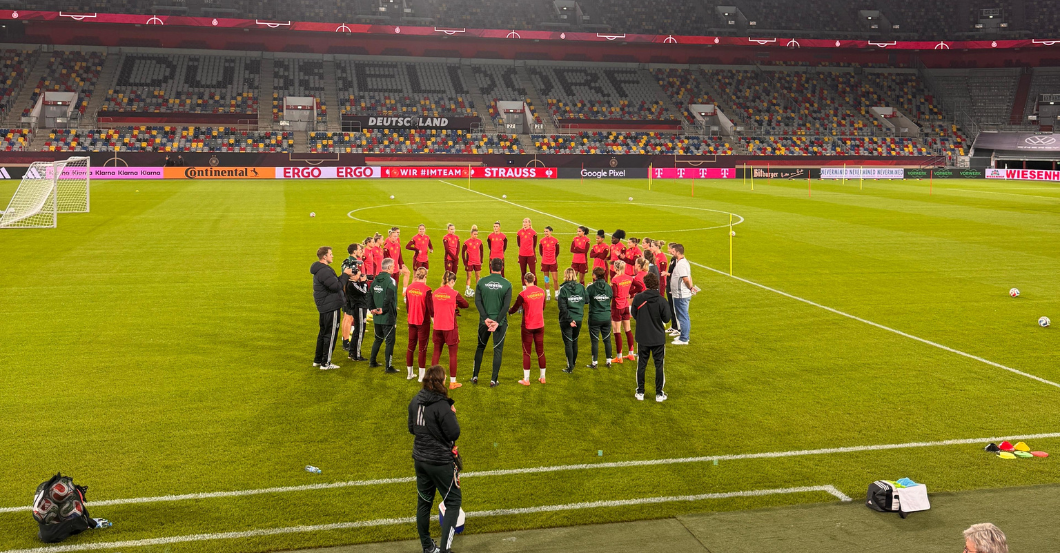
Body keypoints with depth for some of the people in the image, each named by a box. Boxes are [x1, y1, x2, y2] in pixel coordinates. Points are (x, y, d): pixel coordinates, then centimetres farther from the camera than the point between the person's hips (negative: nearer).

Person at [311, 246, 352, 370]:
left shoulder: (319, 270, 13)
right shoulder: (324, 271, -21)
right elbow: (336, 286, -24)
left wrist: (344, 276, 4)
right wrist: (345, 275, -12)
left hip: (323, 307, 11)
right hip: (331, 307, -11)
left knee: (323, 332, 20)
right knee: (331, 334, -3)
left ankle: (318, 360, 29)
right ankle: (325, 363, 2)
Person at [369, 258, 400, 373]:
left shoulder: (376, 280, 7)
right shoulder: (390, 281, -16)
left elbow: (370, 295, 9)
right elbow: (389, 299, -25)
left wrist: (372, 308, 6)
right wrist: (384, 310, -19)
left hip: (377, 317, 8)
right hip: (388, 317, -8)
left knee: (378, 339, 23)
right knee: (389, 342, 0)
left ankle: (372, 362, 30)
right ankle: (388, 367, 0)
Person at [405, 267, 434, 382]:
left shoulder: (409, 288, -1)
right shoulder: (426, 289, -18)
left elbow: (407, 305, 10)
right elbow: (430, 307, -15)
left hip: (411, 321, 5)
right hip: (423, 322, -5)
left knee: (411, 346, 15)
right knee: (422, 348, 2)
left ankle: (409, 373, 23)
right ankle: (421, 376, 6)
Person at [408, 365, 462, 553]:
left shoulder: (415, 402, 0)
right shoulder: (442, 406, -23)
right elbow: (454, 434, -17)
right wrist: (453, 414, -4)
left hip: (420, 459, 7)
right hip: (441, 462, -7)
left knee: (424, 502, 17)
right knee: (453, 503, 6)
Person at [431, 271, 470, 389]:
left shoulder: (435, 293, 0)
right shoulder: (454, 294, -12)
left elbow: (432, 309, 9)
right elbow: (465, 305, -1)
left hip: (437, 327, 4)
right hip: (450, 327, -4)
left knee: (436, 352, 14)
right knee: (453, 354, 6)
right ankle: (452, 382, 10)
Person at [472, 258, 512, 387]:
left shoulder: (482, 282, -2)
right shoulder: (506, 284, -6)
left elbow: (477, 301, -7)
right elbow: (506, 305, -12)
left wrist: (486, 318, -9)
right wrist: (497, 322, -12)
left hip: (484, 321, 2)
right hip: (500, 321, -2)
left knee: (480, 348, 17)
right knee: (498, 350, 7)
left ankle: (475, 377, 20)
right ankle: (493, 380, 8)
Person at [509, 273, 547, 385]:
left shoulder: (523, 294, -15)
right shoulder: (541, 292, -1)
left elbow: (514, 309, -6)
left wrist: (508, 312, 16)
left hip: (527, 326, -4)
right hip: (540, 325, 4)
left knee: (526, 352, 5)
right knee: (540, 351, 13)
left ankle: (526, 379, 8)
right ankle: (542, 377, 21)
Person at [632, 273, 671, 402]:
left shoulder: (638, 298, -10)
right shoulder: (661, 301, -15)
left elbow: (634, 315, 1)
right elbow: (667, 319, -9)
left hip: (642, 338, 1)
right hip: (658, 338, -1)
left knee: (641, 365, 12)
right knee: (659, 365, 9)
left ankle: (640, 393, 19)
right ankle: (659, 394, 14)